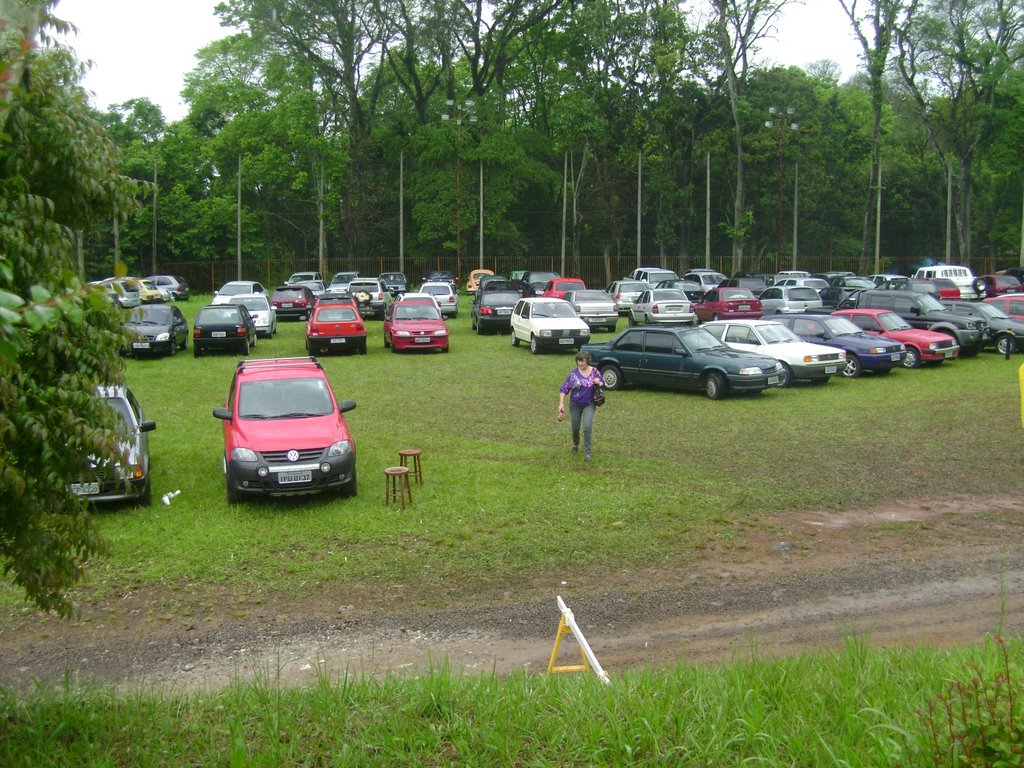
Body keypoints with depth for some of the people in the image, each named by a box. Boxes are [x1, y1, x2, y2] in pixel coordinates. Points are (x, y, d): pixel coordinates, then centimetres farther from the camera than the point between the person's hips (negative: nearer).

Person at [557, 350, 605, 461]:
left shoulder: (594, 372, -7)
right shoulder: (573, 374, -9)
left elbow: (603, 384, 6)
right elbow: (564, 389, -9)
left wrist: (598, 383, -19)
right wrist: (561, 403, -18)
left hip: (589, 405, -1)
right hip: (575, 405, 1)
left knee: (587, 427, -13)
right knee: (575, 428, 13)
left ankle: (587, 452, -5)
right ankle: (575, 445, 42)